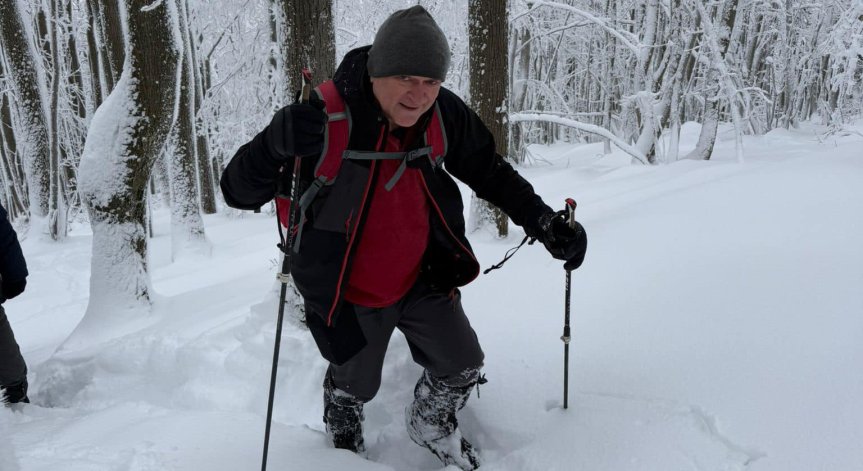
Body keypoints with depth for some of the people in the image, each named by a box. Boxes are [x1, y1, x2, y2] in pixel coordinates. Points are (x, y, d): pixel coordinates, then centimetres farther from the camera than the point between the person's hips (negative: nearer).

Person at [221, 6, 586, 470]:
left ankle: (431, 425, 49)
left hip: (423, 280, 3)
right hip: (348, 293, -3)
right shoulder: (324, 118, -29)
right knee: (355, 386, 20)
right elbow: (239, 192, -26)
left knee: (462, 365, 14)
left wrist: (545, 223, -8)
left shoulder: (444, 115, -15)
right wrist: (275, 145, -48)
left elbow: (490, 172, 2)